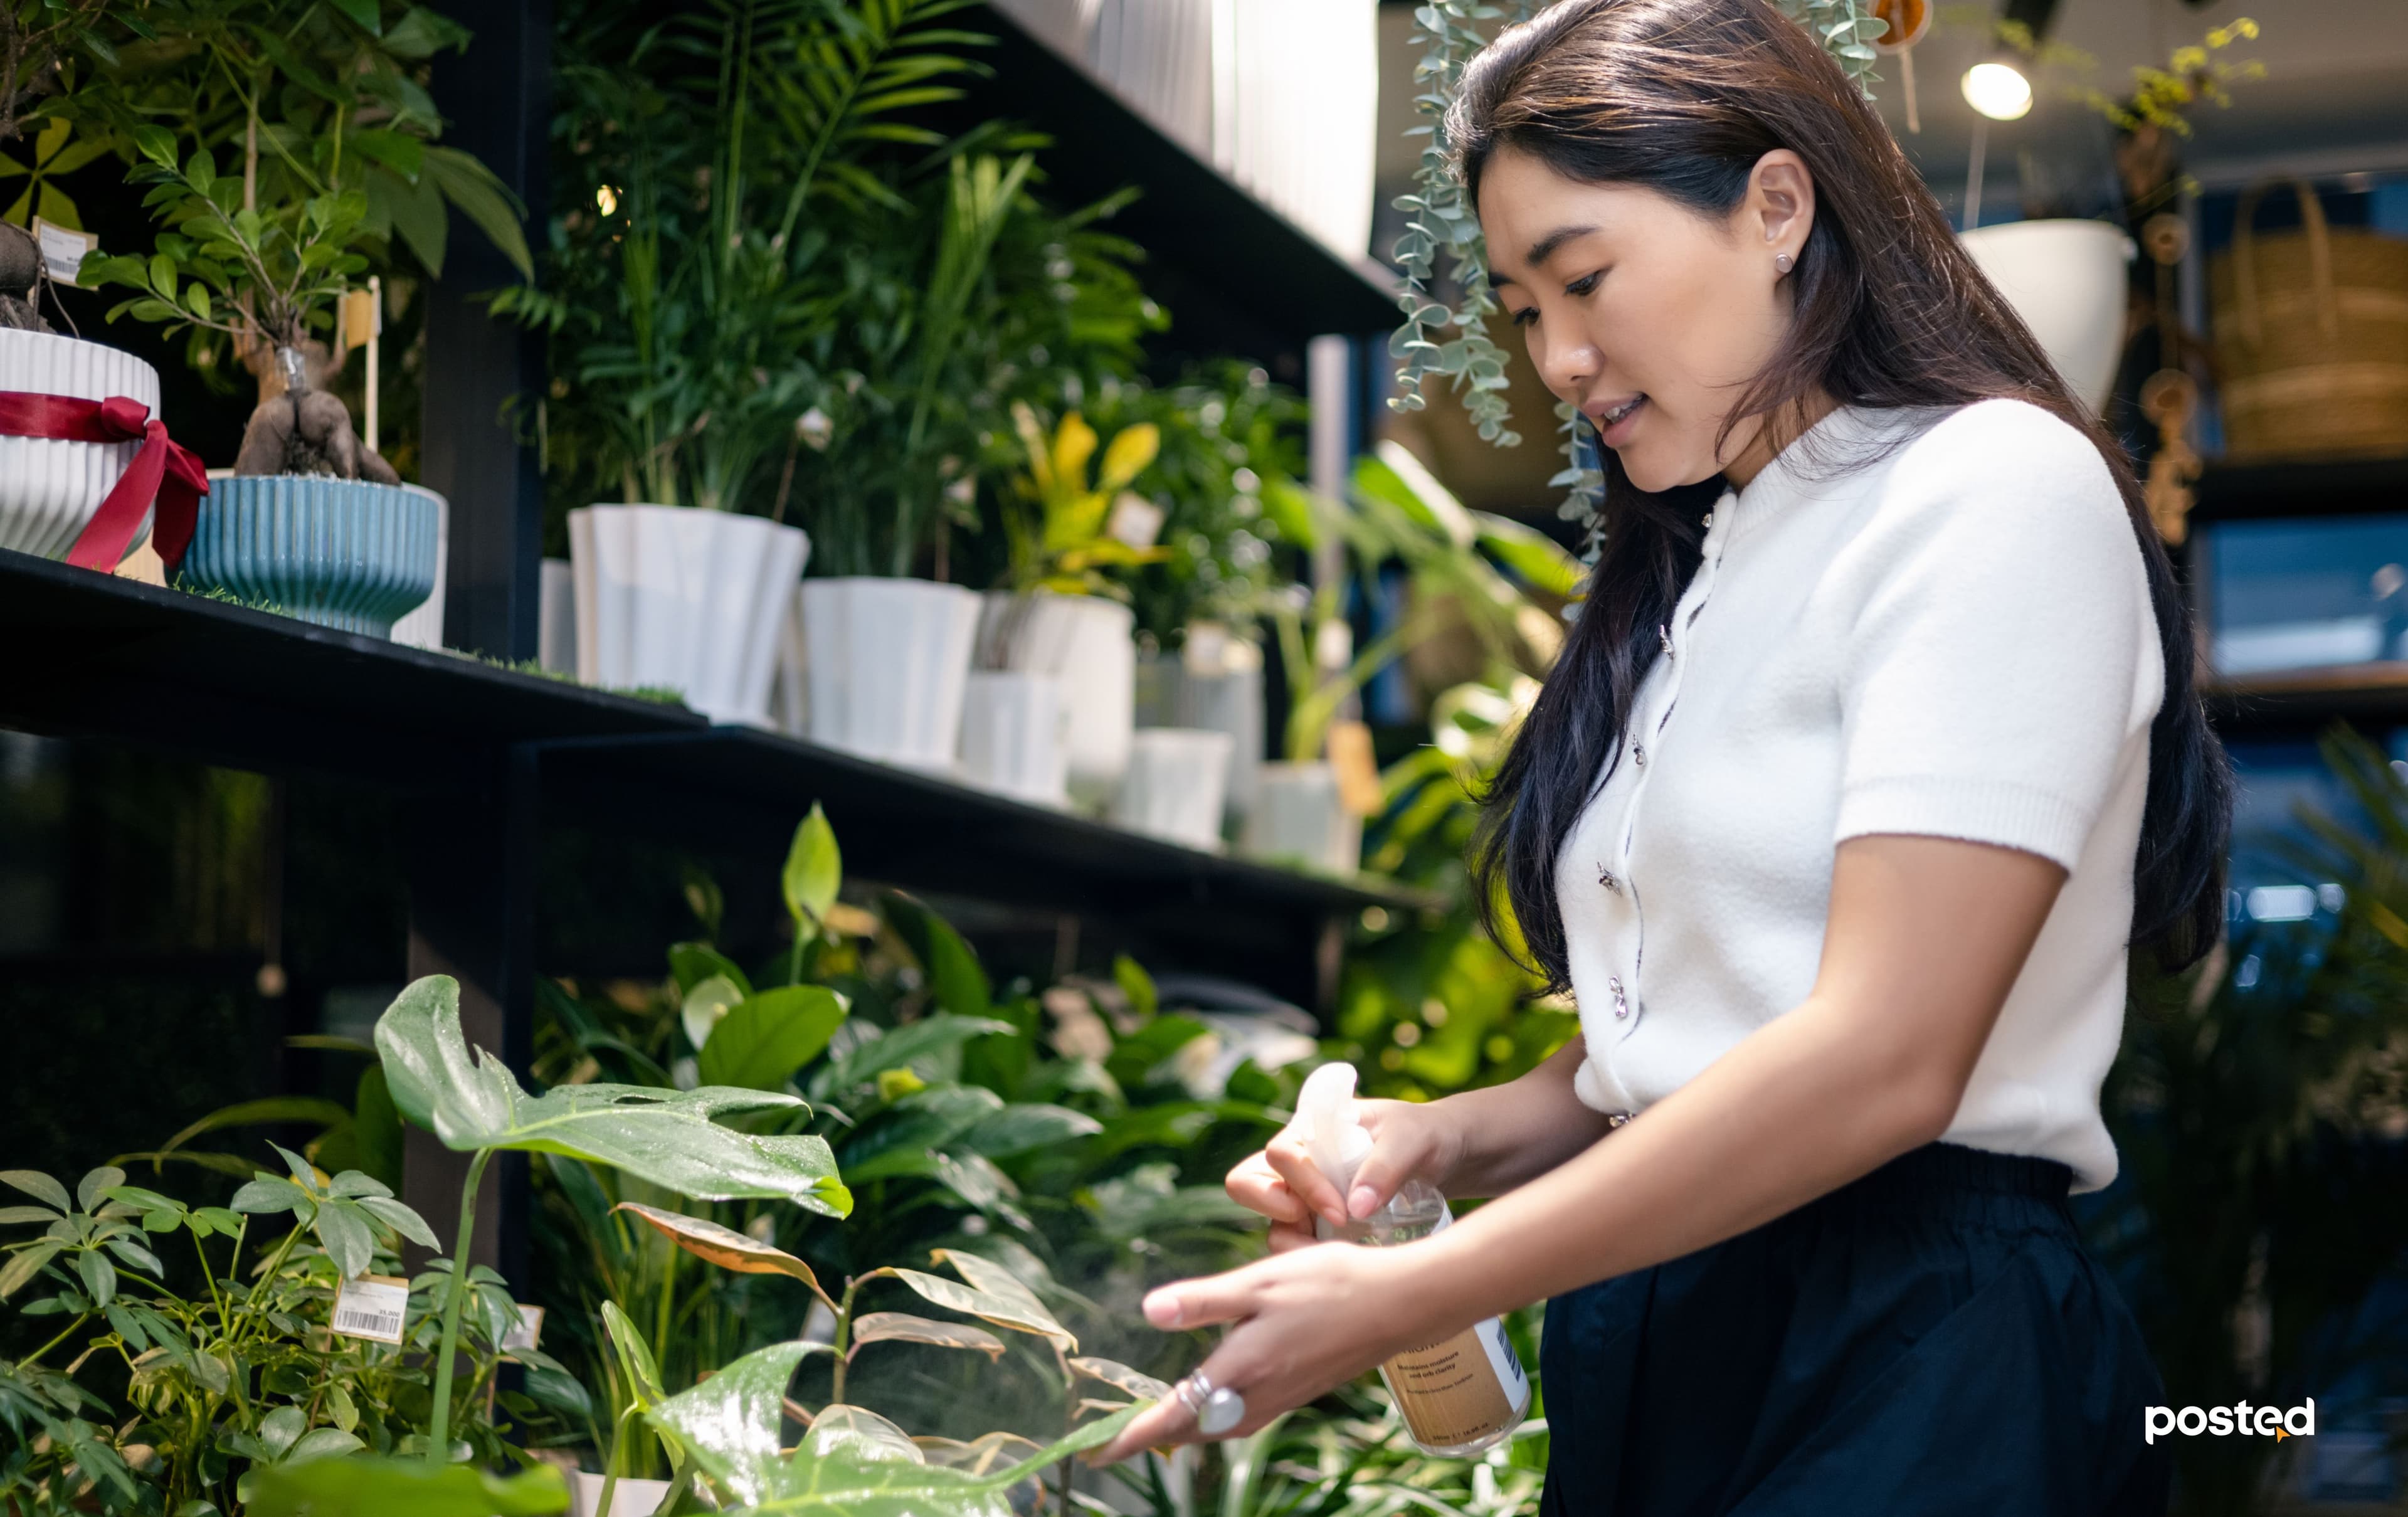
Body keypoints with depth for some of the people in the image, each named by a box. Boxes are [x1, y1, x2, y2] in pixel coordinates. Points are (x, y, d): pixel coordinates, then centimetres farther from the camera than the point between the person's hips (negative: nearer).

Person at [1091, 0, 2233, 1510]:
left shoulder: (1998, 487, -10)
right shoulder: (1687, 570, 17)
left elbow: (1882, 1059, -20)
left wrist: (1405, 1303, -19)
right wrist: (1457, 1139, -3)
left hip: (1913, 1357, -7)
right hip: (1647, 1354, 7)